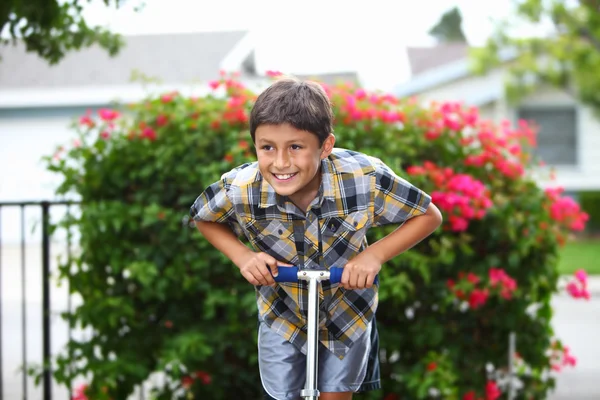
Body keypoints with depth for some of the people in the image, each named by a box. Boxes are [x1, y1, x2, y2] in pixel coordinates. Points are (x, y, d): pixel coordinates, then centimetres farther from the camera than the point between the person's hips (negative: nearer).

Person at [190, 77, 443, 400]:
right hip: (282, 313, 0)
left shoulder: (365, 179, -35)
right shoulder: (239, 190, -31)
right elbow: (202, 217, -6)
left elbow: (429, 216, -18)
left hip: (347, 310, 0)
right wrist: (241, 256, -22)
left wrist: (375, 254, -31)